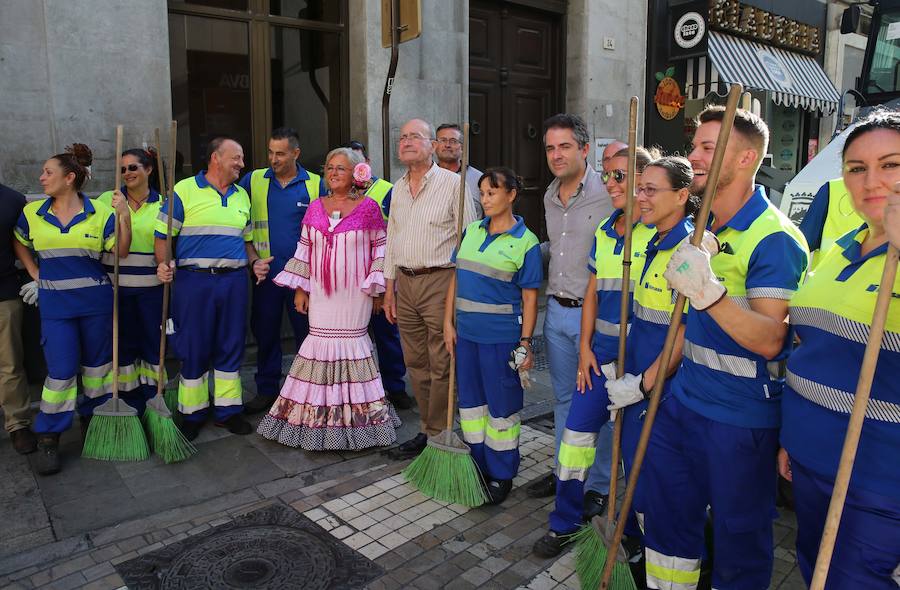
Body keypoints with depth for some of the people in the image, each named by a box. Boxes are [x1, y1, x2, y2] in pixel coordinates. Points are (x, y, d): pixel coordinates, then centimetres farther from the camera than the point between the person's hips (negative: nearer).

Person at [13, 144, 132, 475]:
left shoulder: (100, 213, -3)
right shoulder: (32, 213, 3)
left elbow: (121, 252, -5)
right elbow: (18, 243, 21)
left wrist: (124, 215, -17)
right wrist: (34, 273, 10)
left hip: (96, 300, 0)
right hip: (55, 303, 0)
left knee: (97, 364, 11)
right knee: (61, 370, -3)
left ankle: (92, 421, 29)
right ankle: (47, 439, 11)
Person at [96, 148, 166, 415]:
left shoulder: (162, 204, 2)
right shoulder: (107, 199, 2)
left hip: (151, 286, 0)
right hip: (116, 285, 0)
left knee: (153, 342, 8)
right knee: (123, 343, 10)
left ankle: (152, 401, 23)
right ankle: (130, 402, 24)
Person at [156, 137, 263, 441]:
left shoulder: (242, 195, 15)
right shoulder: (184, 190, -2)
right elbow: (162, 235, -3)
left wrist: (255, 262, 3)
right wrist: (164, 264, -20)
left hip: (234, 280, 5)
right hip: (194, 280, -4)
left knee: (231, 347, 9)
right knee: (194, 349, 3)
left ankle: (228, 410, 22)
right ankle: (193, 414, 19)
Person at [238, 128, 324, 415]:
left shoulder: (315, 184, 1)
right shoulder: (253, 180, 5)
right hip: (266, 273, 2)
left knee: (307, 332, 7)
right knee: (265, 332, 10)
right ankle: (267, 390, 25)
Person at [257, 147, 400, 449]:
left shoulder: (368, 207, -3)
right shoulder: (315, 208, 7)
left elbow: (381, 246, 1)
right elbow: (304, 250, 10)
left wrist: (377, 286, -5)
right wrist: (300, 288, 7)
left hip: (355, 293, -3)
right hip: (321, 293, 3)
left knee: (353, 342, 1)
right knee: (321, 343, 3)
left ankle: (355, 417, 16)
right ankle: (319, 414, 17)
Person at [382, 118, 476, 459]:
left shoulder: (452, 183, -5)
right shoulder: (399, 188, 16)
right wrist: (389, 288, 16)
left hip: (440, 281, -6)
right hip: (405, 282, 7)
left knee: (441, 365, -2)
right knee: (416, 363, 12)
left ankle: (437, 436, 11)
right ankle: (426, 429, 25)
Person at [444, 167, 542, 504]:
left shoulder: (526, 242, -7)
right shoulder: (471, 230, 7)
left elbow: (529, 299, -7)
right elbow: (456, 278, 11)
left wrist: (525, 343, -10)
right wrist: (448, 323, 6)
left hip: (501, 336, -5)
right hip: (466, 332, 6)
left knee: (501, 405, 5)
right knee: (470, 400, 15)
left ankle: (501, 476, 22)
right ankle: (478, 467, 32)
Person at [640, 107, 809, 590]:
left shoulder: (774, 238, -16)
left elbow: (769, 340, -23)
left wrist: (708, 292, -36)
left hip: (740, 417, -8)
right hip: (684, 400, 8)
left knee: (739, 534, 10)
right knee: (665, 514, 19)